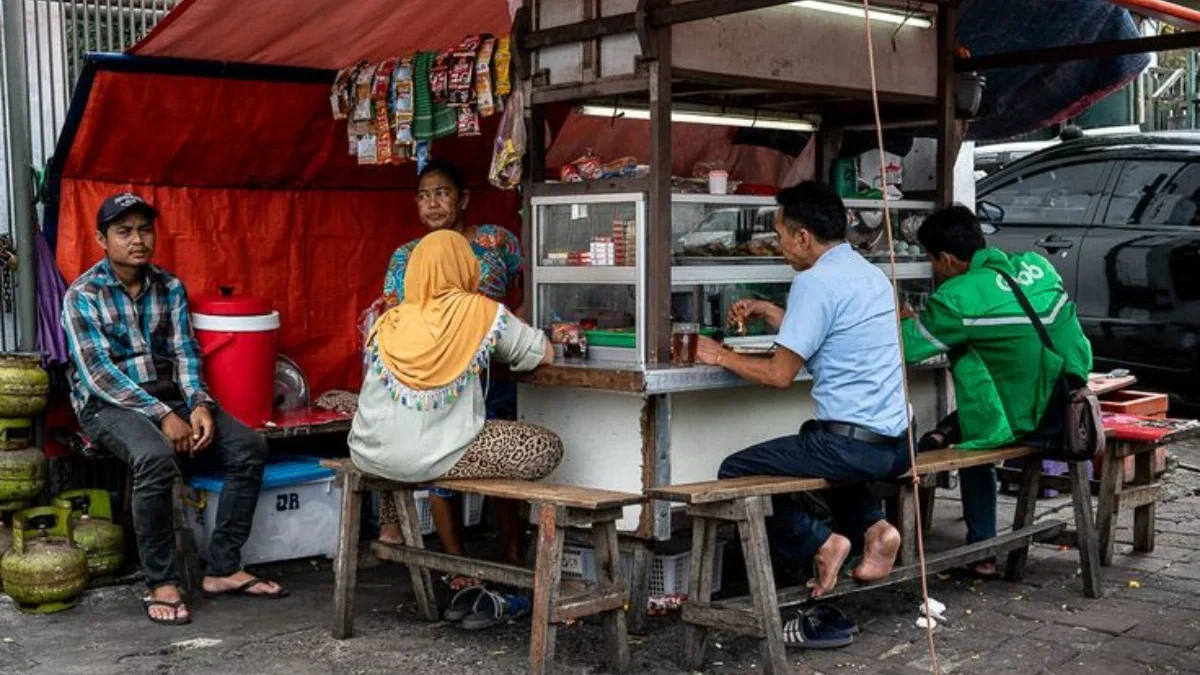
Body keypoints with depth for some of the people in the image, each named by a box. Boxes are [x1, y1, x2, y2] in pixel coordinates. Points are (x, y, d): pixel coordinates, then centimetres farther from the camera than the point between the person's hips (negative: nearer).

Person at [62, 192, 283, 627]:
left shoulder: (170, 288, 9)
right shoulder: (82, 296, -7)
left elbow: (184, 354, 4)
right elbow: (98, 371, -15)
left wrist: (199, 404, -17)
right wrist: (162, 415, -24)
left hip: (170, 398, 6)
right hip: (109, 404, -5)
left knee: (249, 447, -14)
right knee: (156, 457, -37)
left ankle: (223, 569, -8)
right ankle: (162, 584, -23)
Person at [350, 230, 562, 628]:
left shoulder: (389, 321, 11)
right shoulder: (482, 313, 0)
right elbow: (545, 355, 8)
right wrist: (493, 355, 28)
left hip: (371, 456, 6)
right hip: (431, 458, -6)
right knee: (544, 449, 13)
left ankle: (465, 584, 34)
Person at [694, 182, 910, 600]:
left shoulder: (816, 281, -13)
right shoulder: (870, 273, 14)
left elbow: (780, 374, -12)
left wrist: (721, 357, 2)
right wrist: (769, 313, 27)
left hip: (852, 445, -9)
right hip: (896, 443, 9)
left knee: (735, 473, 5)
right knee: (817, 447, 38)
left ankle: (818, 544, -1)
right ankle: (871, 527, 15)